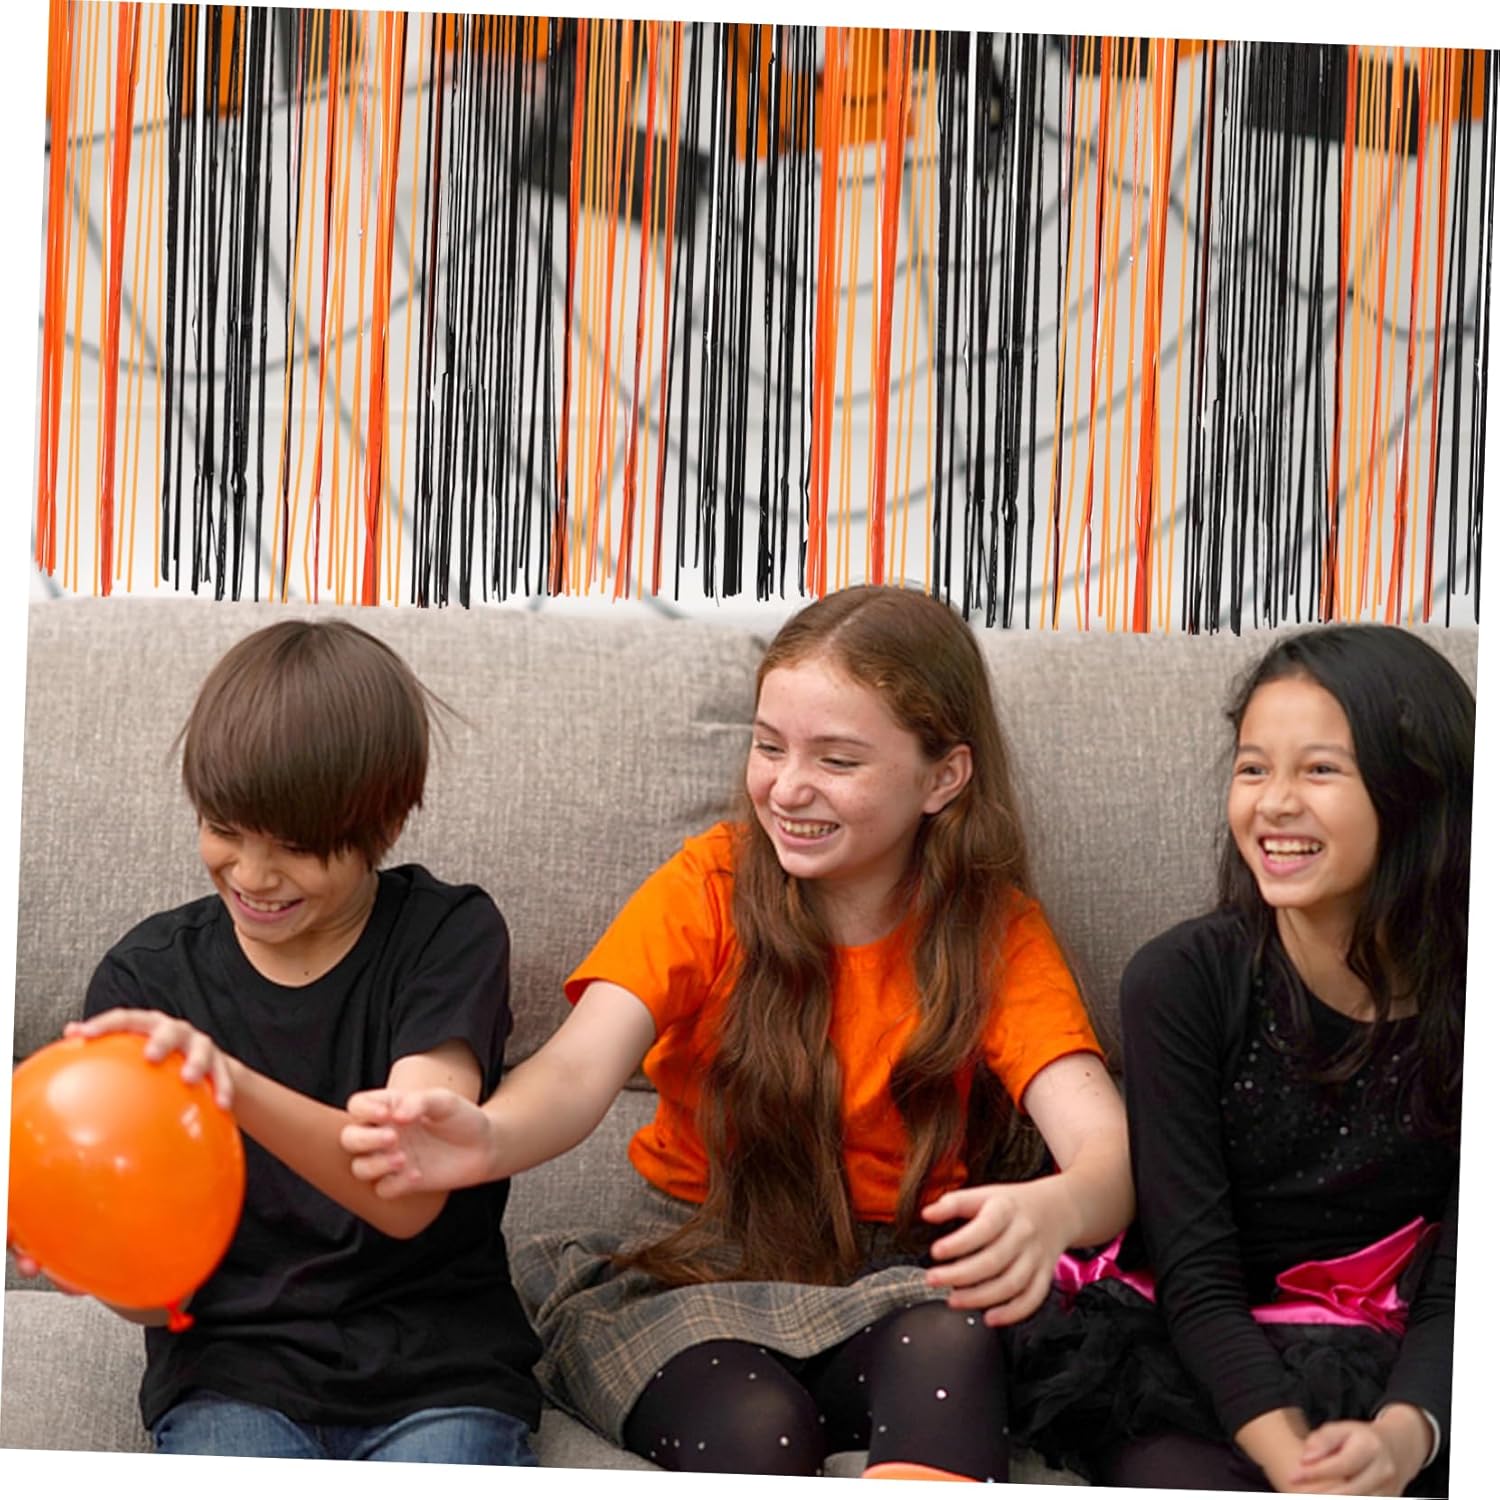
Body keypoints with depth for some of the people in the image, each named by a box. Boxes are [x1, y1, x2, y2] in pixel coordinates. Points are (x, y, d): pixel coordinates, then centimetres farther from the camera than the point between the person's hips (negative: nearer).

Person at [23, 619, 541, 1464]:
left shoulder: (450, 935, -2)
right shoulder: (149, 975, 3)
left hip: (437, 1373, -1)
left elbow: (407, 1195, -17)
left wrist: (232, 1081, -32)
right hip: (232, 1372, 1)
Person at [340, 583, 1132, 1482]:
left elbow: (1109, 1147, -19)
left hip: (894, 1281, 1)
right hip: (697, 1272, 0)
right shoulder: (710, 886, -5)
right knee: (755, 1425, -34)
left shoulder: (997, 933, -4)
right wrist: (486, 1139, -47)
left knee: (951, 1347, -34)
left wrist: (1049, 1211, -46)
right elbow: (582, 1068, -22)